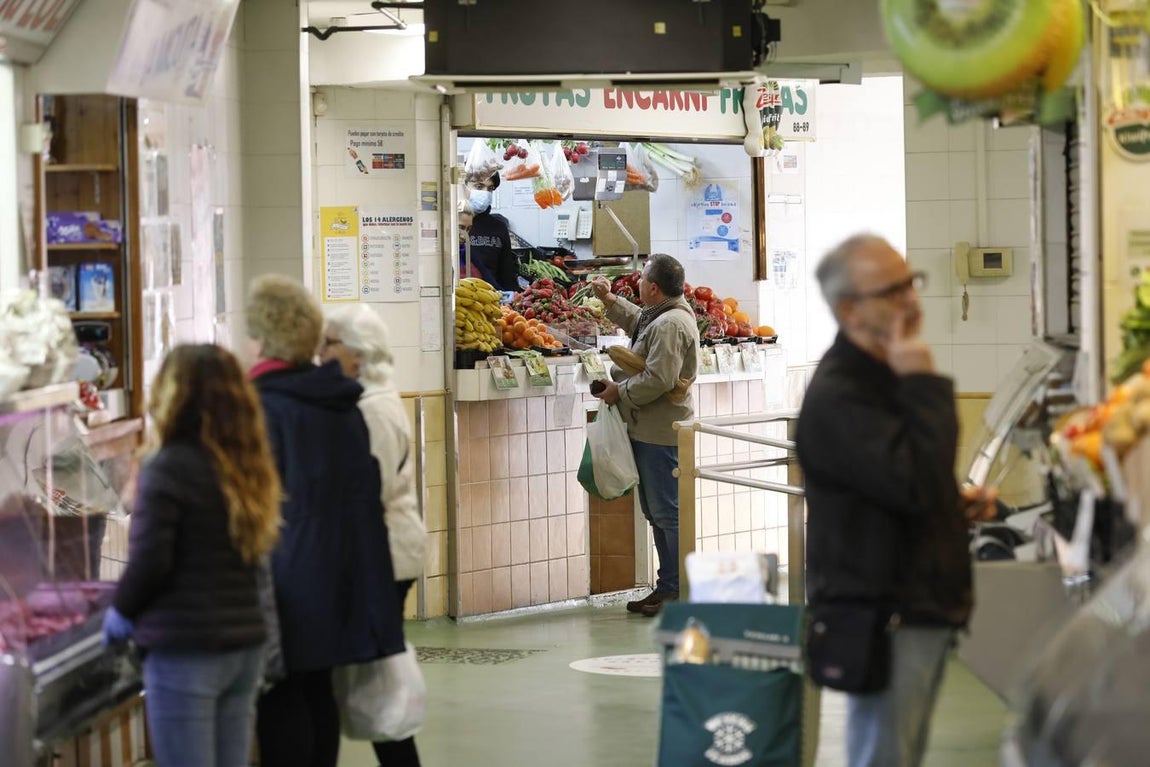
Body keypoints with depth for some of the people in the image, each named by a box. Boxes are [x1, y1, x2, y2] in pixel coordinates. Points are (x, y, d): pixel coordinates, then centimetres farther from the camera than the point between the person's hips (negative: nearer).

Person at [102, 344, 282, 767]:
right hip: (245, 641, 7)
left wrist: (121, 610, 4)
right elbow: (253, 554, 11)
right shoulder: (246, 466, 9)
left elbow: (149, 562, -15)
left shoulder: (167, 469, -12)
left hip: (186, 650, -7)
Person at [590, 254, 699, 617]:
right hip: (651, 431, 11)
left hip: (660, 436, -11)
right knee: (657, 512, 16)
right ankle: (668, 587, 23)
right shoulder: (660, 316, 13)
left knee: (667, 512, -7)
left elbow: (657, 380, -28)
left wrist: (619, 391, -15)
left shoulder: (670, 325, -21)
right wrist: (609, 300, 29)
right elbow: (637, 322, 37)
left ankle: (680, 591, -3)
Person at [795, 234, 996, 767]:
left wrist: (959, 502, 11)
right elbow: (915, 484, -29)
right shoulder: (835, 398, -20)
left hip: (924, 607, 10)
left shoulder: (890, 374, 15)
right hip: (881, 617, -10)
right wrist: (924, 385, -24)